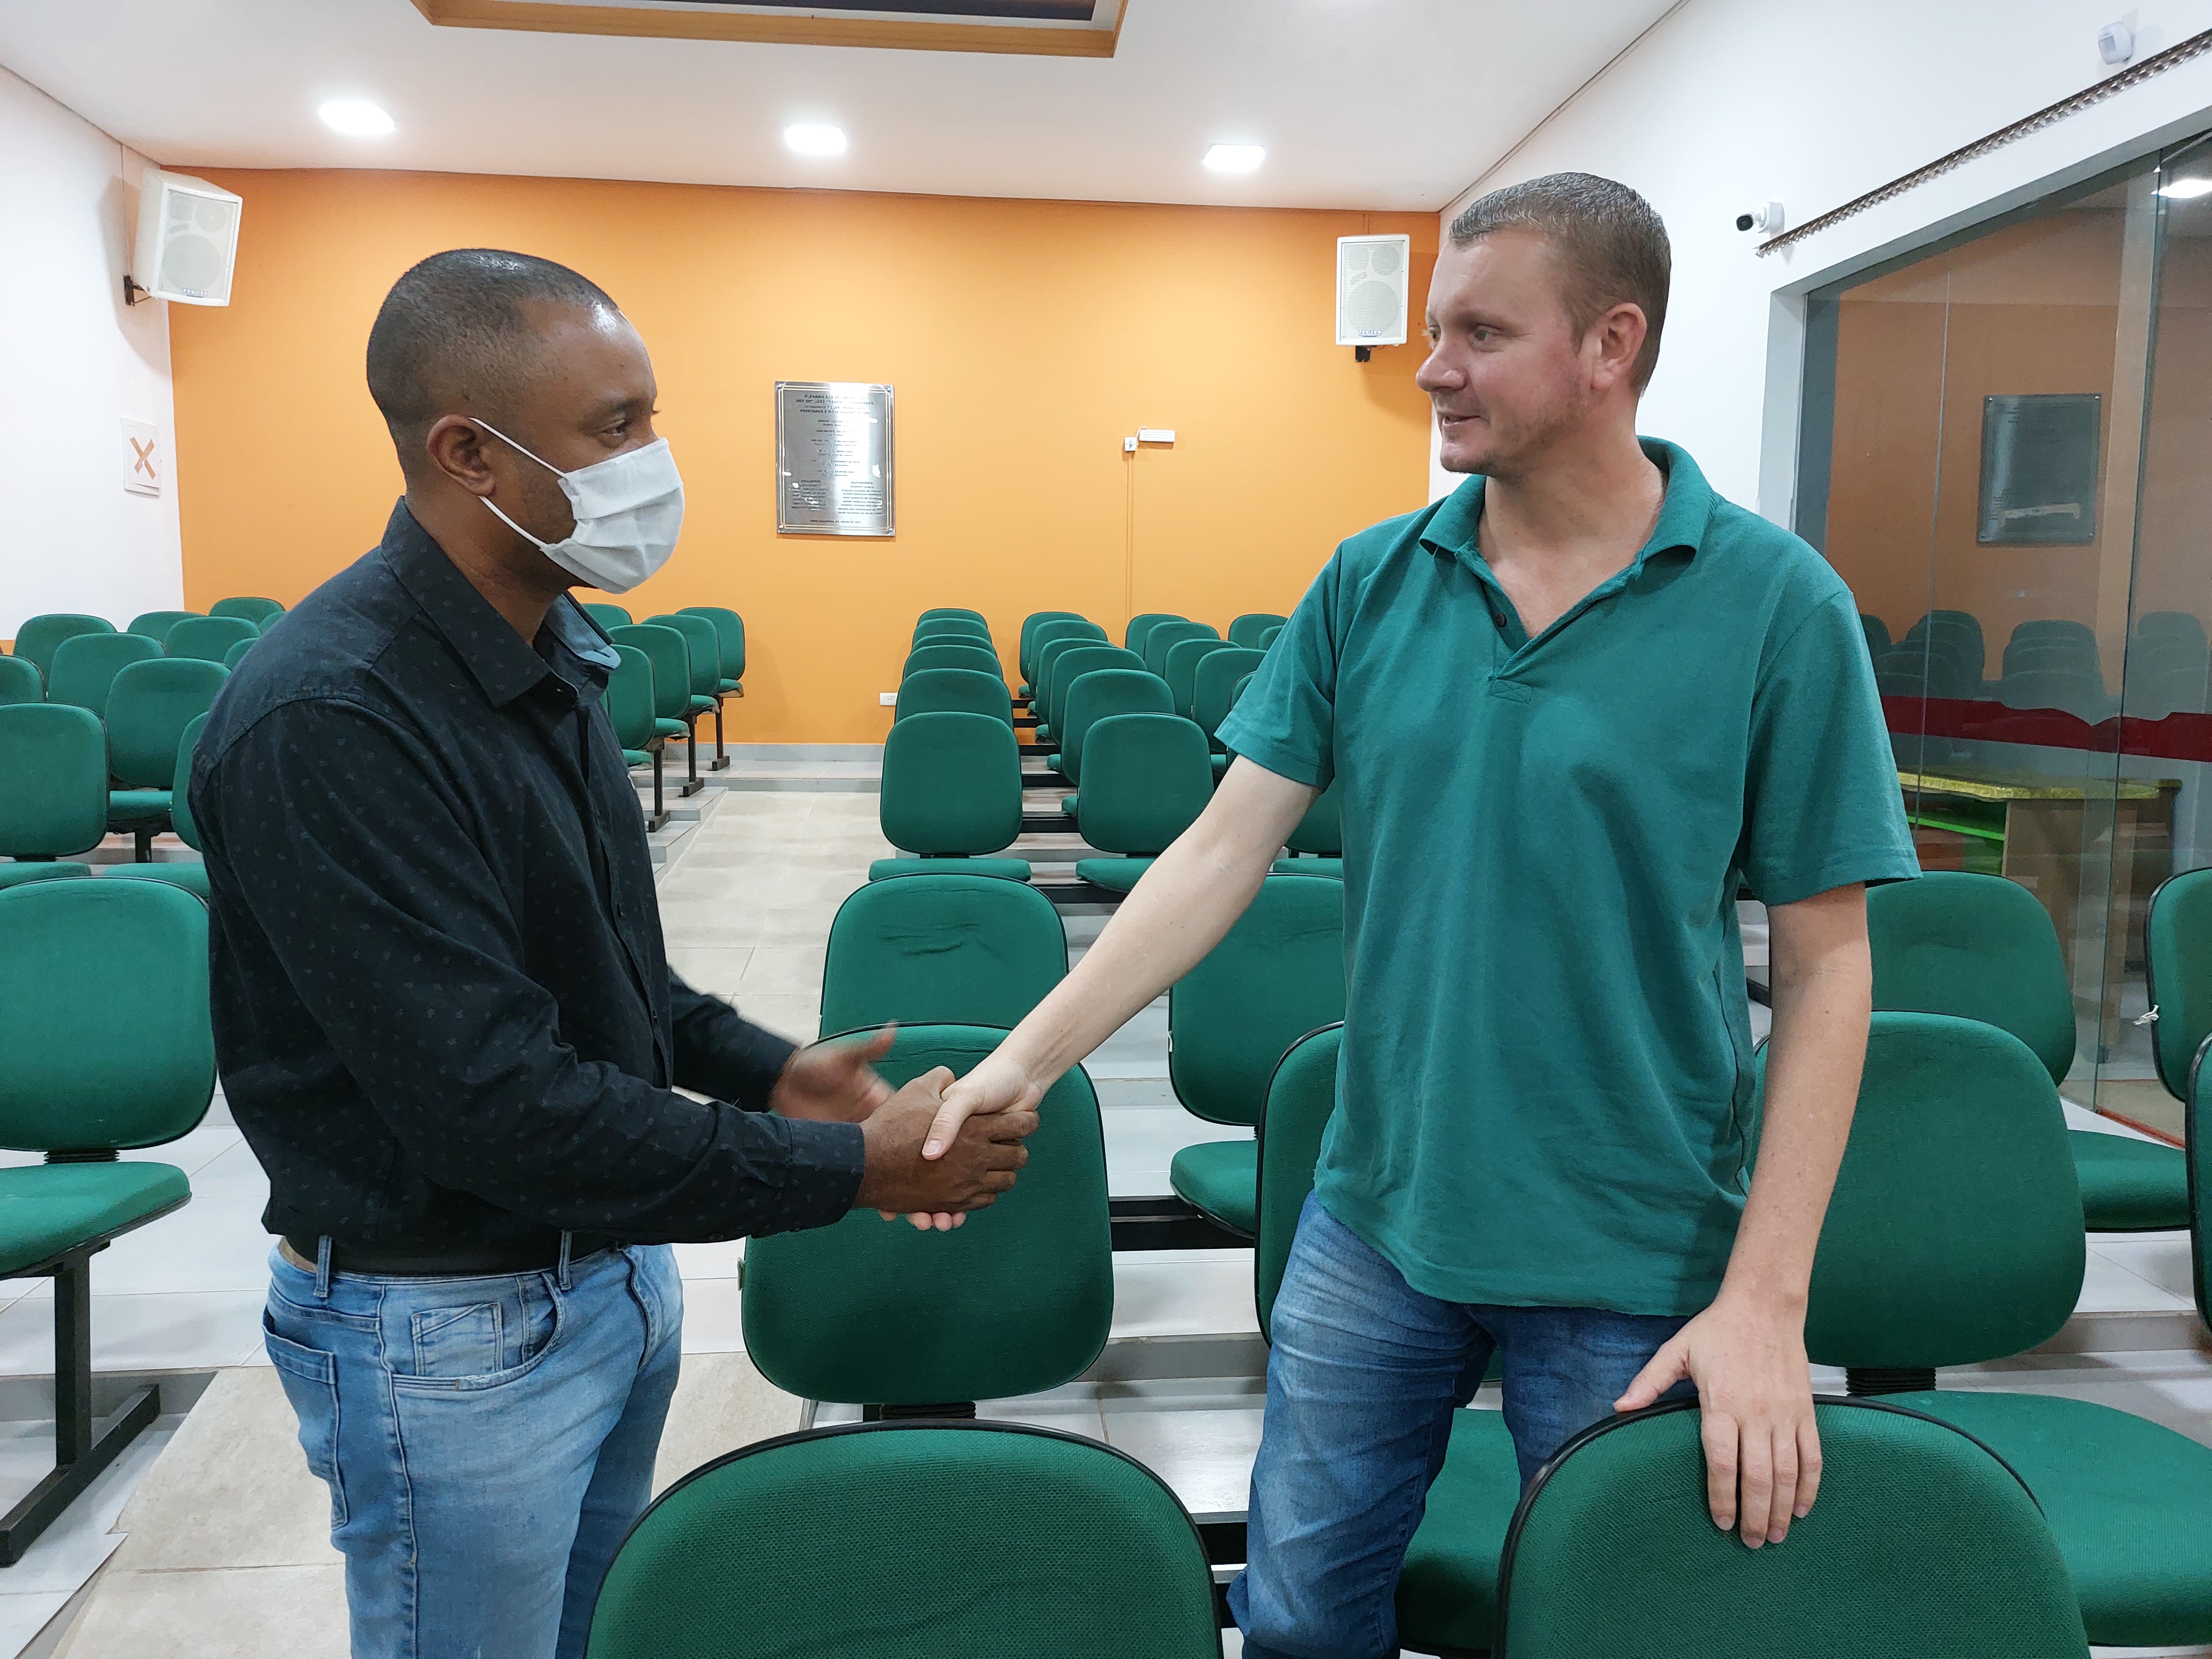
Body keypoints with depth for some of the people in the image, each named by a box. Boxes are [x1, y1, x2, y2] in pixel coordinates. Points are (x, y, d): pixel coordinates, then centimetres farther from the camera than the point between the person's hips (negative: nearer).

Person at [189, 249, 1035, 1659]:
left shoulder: (551, 653, 2)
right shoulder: (328, 721, -27)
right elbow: (489, 1103, -29)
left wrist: (763, 1070, 1)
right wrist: (847, 1169, -24)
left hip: (612, 1265, 8)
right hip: (451, 1327, -8)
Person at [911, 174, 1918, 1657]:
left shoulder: (1778, 606, -11)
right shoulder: (1375, 580, -2)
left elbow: (1827, 964, -9)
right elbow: (1230, 845, -3)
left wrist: (1768, 1302, -12)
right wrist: (1031, 1055, -11)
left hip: (1634, 1262, -2)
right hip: (1375, 1220, 3)